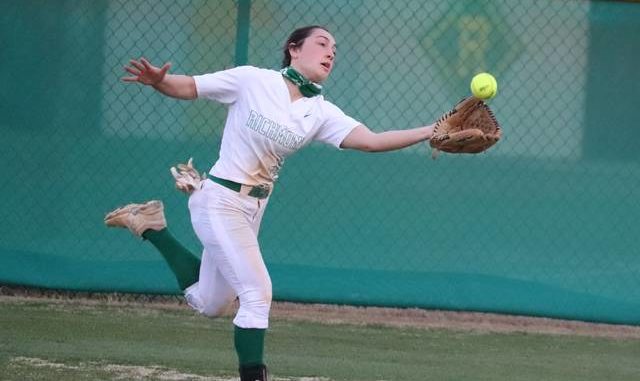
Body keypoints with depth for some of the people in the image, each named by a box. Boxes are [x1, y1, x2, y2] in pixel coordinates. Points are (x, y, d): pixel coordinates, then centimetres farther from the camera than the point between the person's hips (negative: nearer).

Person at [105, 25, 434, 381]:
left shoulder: (321, 113, -1)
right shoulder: (253, 81, -11)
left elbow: (371, 140, -13)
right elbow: (186, 87, -7)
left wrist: (430, 133, -26)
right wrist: (158, 80, -29)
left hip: (254, 208, 7)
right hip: (220, 200, -7)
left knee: (208, 303, 18)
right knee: (257, 292, -17)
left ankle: (151, 227, 33)